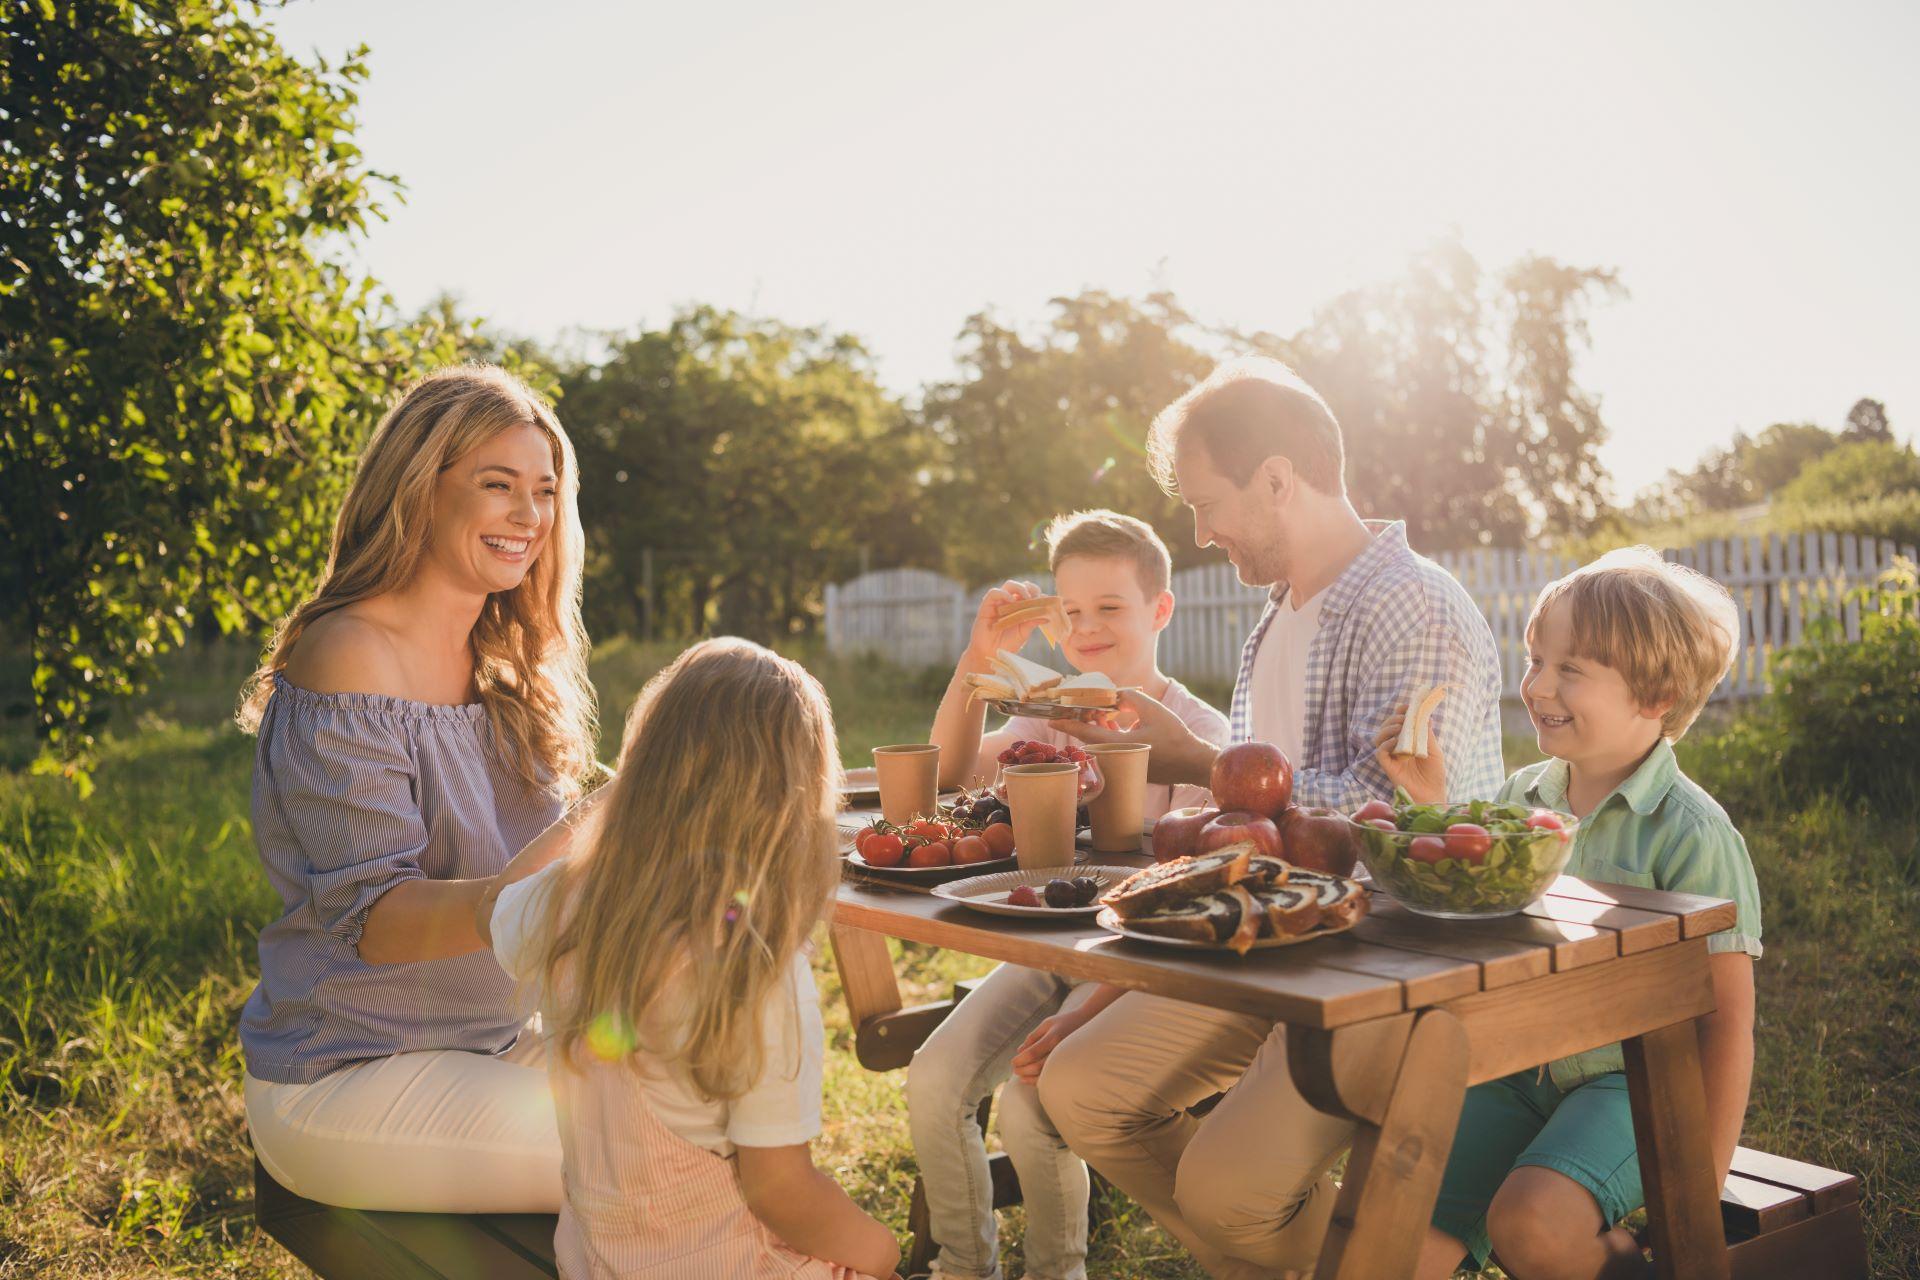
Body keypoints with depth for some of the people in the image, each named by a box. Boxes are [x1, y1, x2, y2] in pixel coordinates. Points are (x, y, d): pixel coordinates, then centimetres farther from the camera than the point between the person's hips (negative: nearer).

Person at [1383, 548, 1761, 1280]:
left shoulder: (1689, 832, -13)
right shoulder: (1520, 796, 4)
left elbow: (1726, 1013, -10)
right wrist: (1434, 807, 1)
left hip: (1630, 1082, -5)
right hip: (1514, 1074, 5)